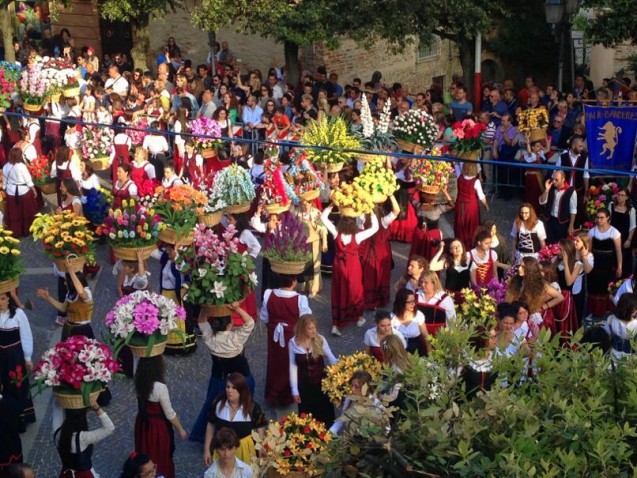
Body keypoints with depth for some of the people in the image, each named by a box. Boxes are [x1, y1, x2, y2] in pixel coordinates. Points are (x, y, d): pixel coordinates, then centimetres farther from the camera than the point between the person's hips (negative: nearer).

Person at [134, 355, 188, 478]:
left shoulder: (139, 381, -12)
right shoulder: (160, 387, -30)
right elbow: (169, 414, -19)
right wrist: (181, 430, -6)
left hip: (142, 423, 6)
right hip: (158, 426, -6)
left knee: (145, 456, 25)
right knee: (160, 458, 15)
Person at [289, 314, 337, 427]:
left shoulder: (320, 340, -10)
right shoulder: (293, 342, -8)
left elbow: (332, 359, -9)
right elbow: (293, 366, -3)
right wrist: (294, 390, -3)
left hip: (321, 383, 0)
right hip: (304, 385, 0)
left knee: (324, 415, 8)